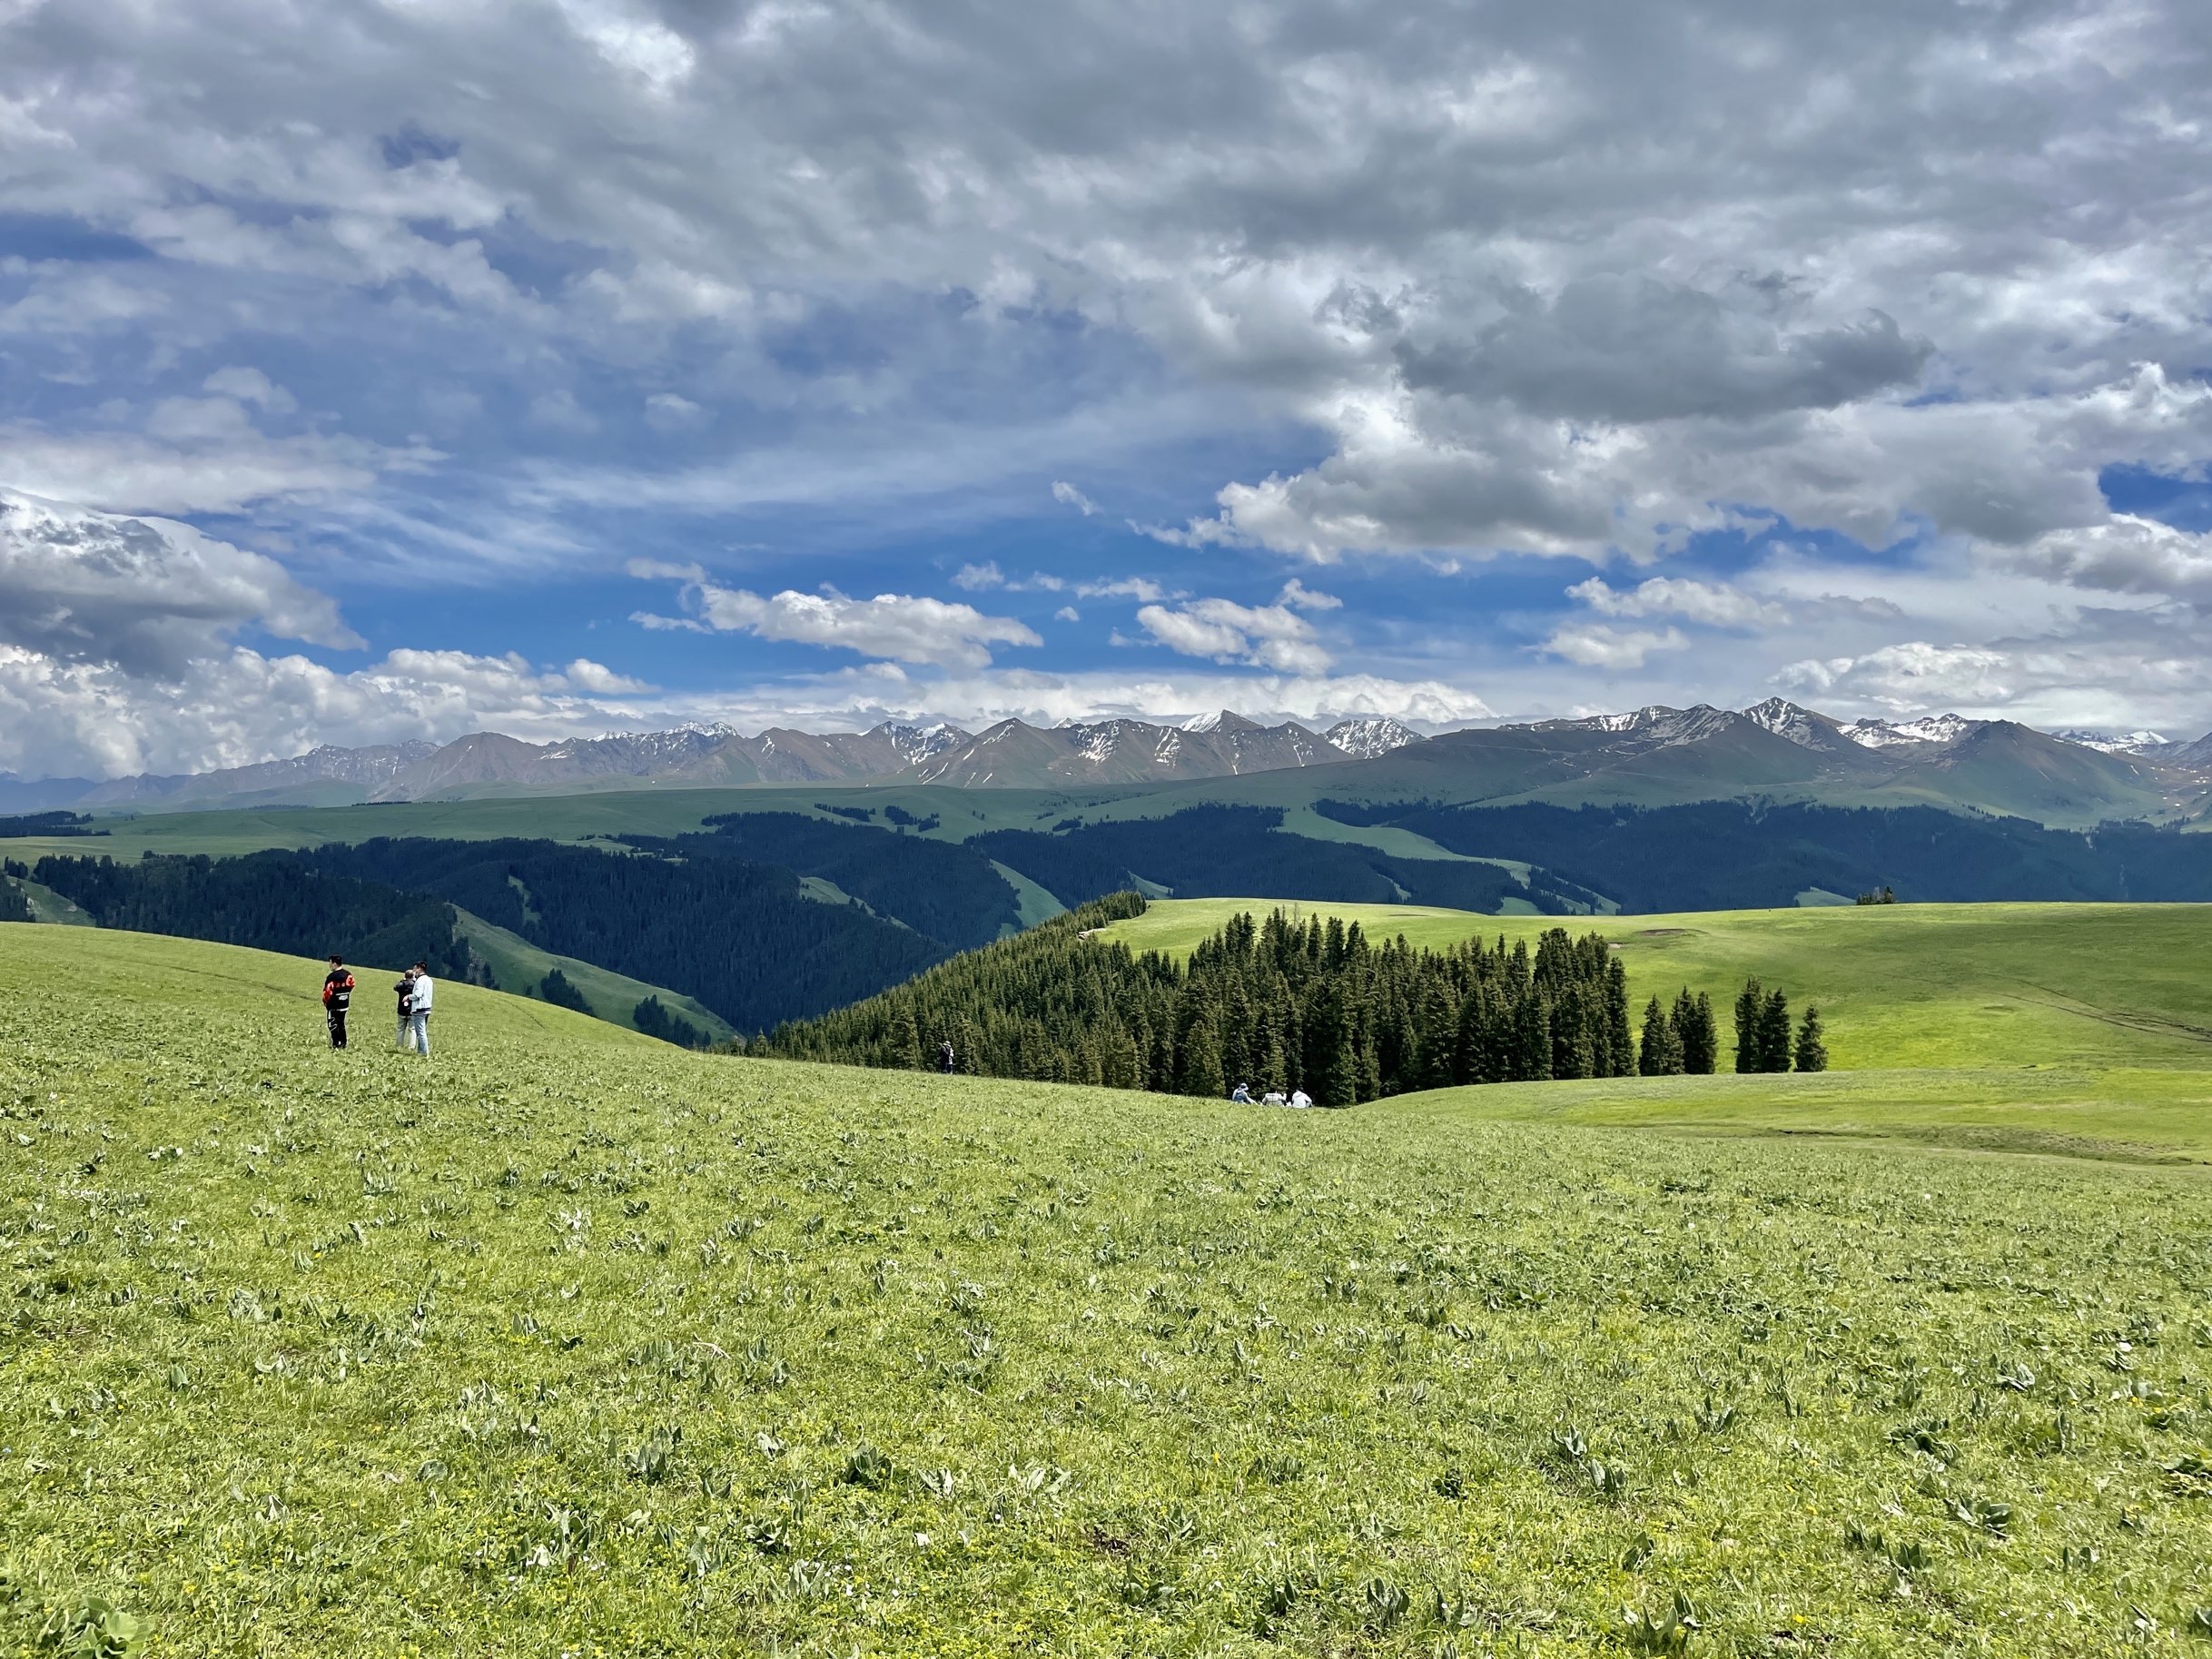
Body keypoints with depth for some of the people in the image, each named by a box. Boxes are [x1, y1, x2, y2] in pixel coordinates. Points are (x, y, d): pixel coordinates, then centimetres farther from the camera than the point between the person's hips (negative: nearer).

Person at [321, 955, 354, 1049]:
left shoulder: (332, 977, -20)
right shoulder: (348, 975, 2)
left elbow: (327, 991, -18)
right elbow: (351, 985, 13)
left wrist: (325, 1001, 0)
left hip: (333, 1006, -7)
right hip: (344, 1005, 7)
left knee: (333, 1024, 2)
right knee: (341, 1024, 18)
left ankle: (336, 1044, 0)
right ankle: (343, 1043, 19)